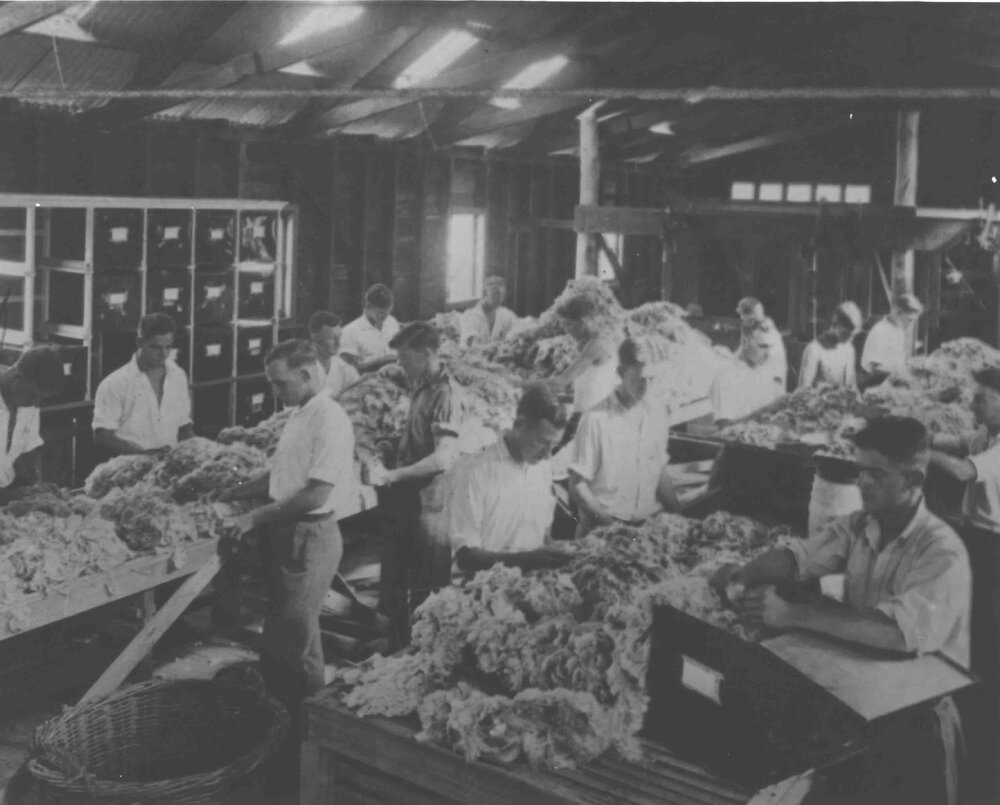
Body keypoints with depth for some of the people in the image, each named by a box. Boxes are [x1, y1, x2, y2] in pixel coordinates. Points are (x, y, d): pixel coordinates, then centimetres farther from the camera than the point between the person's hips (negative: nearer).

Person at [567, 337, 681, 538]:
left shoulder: (658, 413, 7)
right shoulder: (597, 419, -10)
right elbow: (577, 484, -6)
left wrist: (680, 515, 8)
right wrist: (607, 522, -15)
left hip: (650, 524, 5)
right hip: (603, 529, -5)